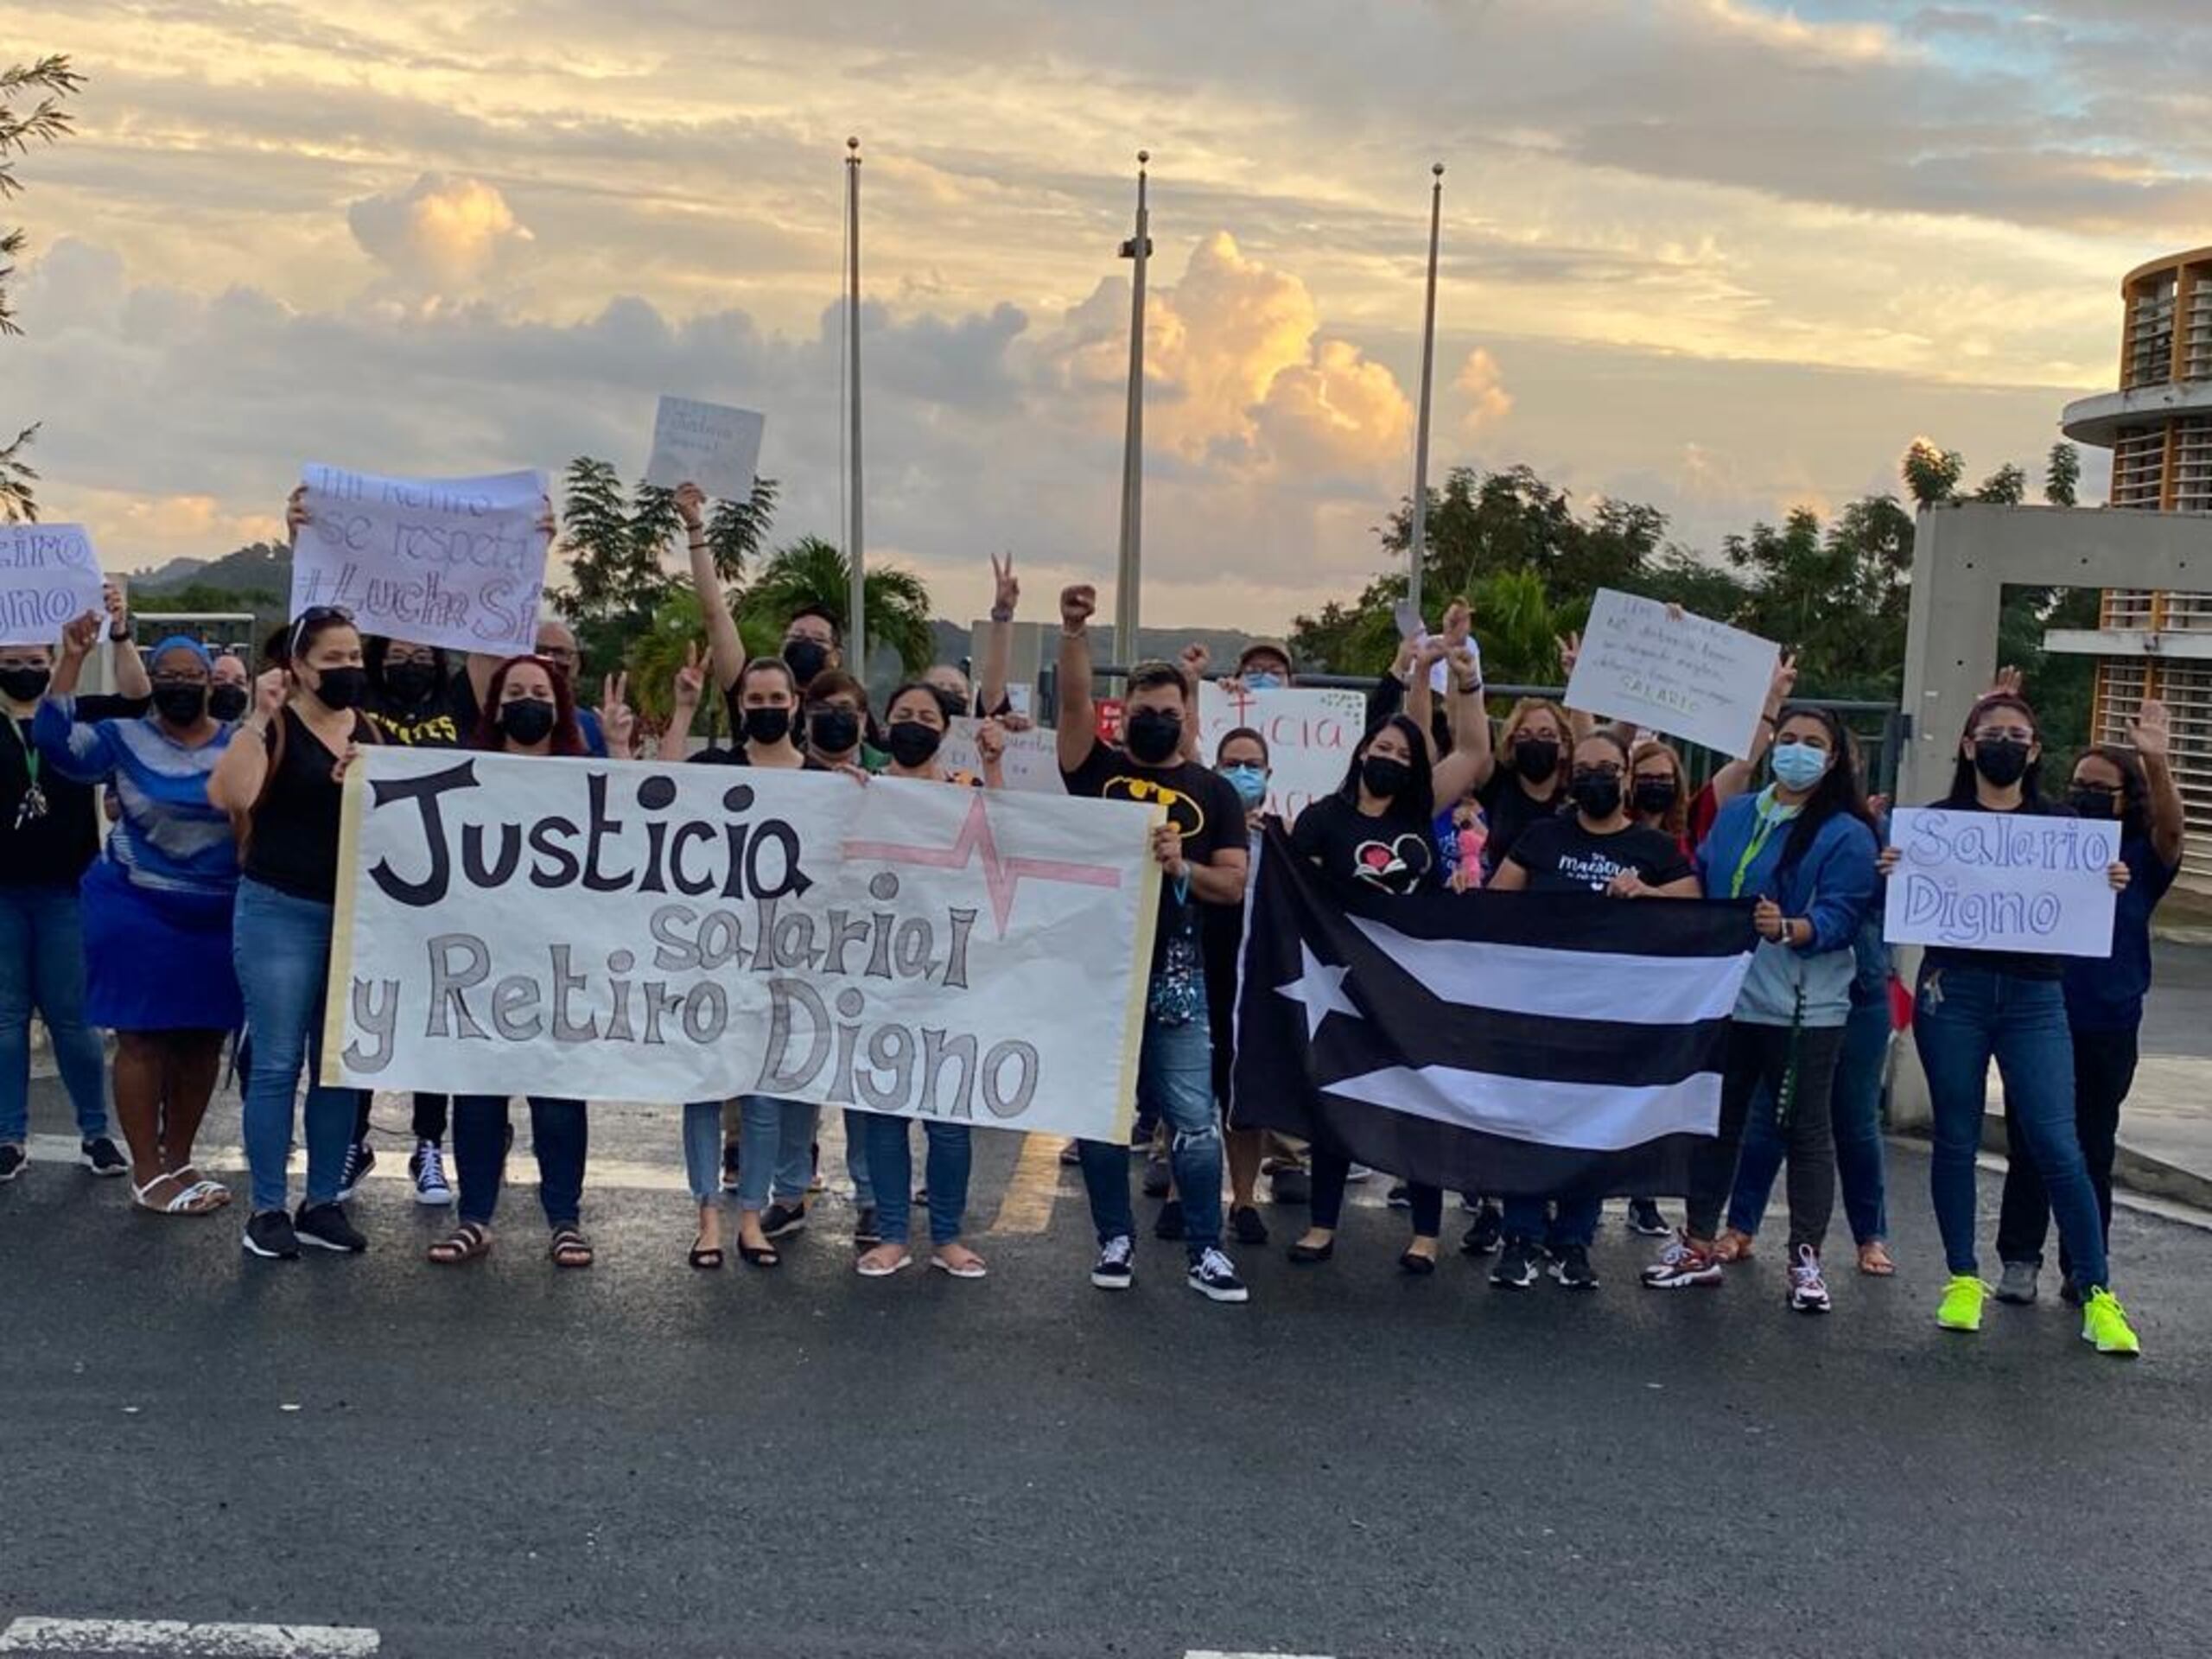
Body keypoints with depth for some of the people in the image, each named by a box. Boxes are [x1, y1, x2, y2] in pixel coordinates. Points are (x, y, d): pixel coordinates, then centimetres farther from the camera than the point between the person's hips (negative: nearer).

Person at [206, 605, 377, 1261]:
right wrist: (259, 716, -24)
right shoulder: (275, 727, -6)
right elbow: (227, 795, -23)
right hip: (280, 912, -5)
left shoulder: (368, 730, 10)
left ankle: (323, 1203, 18)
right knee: (276, 1064, -3)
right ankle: (267, 1209, 7)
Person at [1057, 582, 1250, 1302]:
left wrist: (1183, 868, -18)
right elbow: (1073, 701, -12)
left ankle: (1205, 1249, 8)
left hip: (1175, 973, 0)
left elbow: (1233, 883, 1)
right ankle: (1116, 1239, 21)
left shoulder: (1213, 791, 7)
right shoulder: (1097, 769, 6)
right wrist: (1074, 633, -26)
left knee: (1194, 1119, 0)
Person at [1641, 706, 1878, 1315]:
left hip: (1804, 1008, -5)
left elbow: (1839, 916, -16)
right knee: (1715, 1120, 12)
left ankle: (1807, 1259, 11)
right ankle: (1698, 1244, 23)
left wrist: (1788, 930, -33)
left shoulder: (1847, 834, -6)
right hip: (1726, 995, 5)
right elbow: (1699, 884, 19)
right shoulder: (1735, 815, 13)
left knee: (1806, 1129, 2)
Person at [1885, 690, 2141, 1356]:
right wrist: (1891, 873, -17)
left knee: (2057, 1144, -6)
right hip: (1953, 990, 0)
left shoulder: (2060, 823, 8)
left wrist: (2111, 886, -14)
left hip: (2034, 997, 0)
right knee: (1956, 1139, 6)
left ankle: (2097, 1292, 1)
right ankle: (1963, 1279, 18)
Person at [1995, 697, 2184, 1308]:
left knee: (2092, 1149, 9)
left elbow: (2171, 827, -19)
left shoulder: (2141, 859, 1)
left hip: (2107, 1028, 0)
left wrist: (2157, 763, -37)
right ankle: (2019, 1259, 13)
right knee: (2028, 1146, 5)